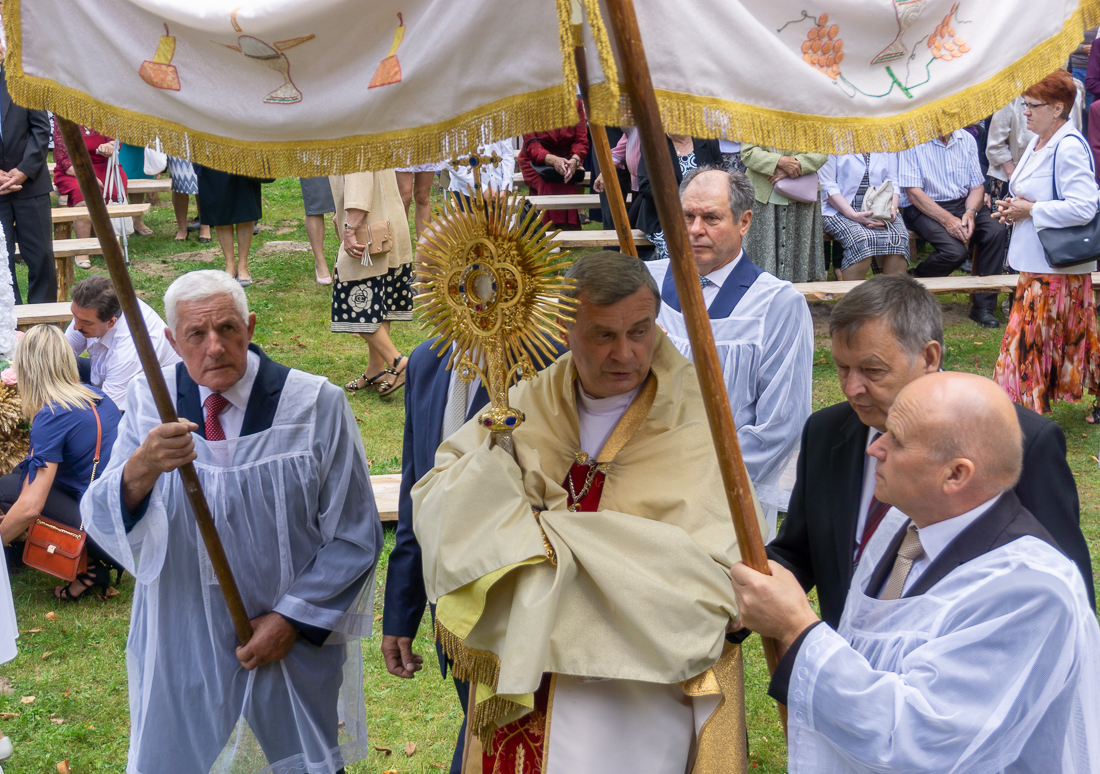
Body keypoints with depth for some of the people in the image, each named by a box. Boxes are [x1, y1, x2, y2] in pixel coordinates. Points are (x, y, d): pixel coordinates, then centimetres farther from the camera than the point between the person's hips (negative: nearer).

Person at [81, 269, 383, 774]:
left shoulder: (315, 406, -11)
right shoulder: (150, 404, -6)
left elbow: (355, 537, -6)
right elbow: (100, 522, -16)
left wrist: (292, 618, -12)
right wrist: (140, 471, -36)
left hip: (296, 644, -1)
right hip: (183, 647, 2)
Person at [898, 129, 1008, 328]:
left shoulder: (967, 139, 6)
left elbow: (977, 186, 9)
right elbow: (913, 193, -15)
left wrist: (970, 212, -13)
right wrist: (947, 220, -23)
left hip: (962, 203, 5)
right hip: (924, 208, -5)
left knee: (997, 231, -22)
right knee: (955, 250, -30)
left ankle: (983, 306, -13)